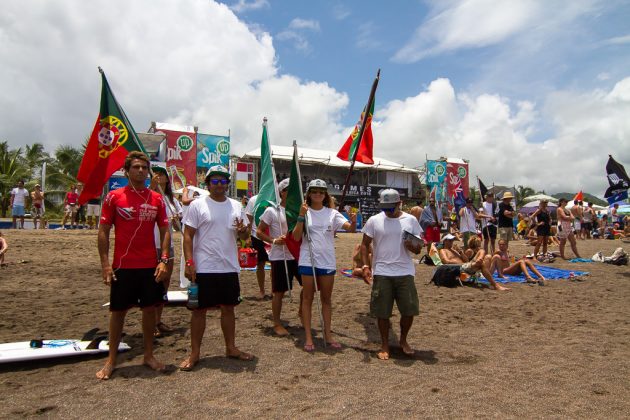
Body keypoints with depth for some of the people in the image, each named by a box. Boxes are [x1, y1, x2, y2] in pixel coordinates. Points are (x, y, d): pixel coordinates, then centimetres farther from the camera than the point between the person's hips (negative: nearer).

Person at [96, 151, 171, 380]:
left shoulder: (157, 199, 4)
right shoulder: (114, 196, -2)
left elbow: (165, 231, 6)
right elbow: (103, 231, -2)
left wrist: (164, 260, -4)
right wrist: (105, 264, -8)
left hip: (151, 266, 2)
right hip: (122, 266, -2)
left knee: (150, 308, 9)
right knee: (118, 310, 9)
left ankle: (149, 355, 24)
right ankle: (111, 360, 23)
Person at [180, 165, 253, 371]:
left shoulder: (236, 206, 9)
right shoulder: (198, 205, -4)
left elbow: (244, 236, 13)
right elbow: (188, 235, -6)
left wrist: (243, 229, -11)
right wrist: (189, 262, -15)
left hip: (229, 268, 4)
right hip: (203, 268, -4)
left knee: (228, 308, 13)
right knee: (199, 309, 5)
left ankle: (231, 348, 27)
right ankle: (194, 353, 18)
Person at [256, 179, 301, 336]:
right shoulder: (272, 211, -7)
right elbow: (259, 231, -6)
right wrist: (274, 240, -19)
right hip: (280, 257, -5)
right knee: (279, 291, 2)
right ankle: (277, 324, 18)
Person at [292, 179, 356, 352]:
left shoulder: (332, 213, 0)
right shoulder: (304, 212, -2)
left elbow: (350, 228, -12)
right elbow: (296, 237, -10)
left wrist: (353, 222, -35)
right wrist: (301, 216, -20)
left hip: (327, 262, 1)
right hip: (308, 261, -1)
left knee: (327, 299, 12)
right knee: (308, 298, 7)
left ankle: (328, 334, 24)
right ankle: (308, 337, 15)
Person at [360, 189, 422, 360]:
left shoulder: (411, 220, 4)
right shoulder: (374, 220, 0)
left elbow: (419, 248, 7)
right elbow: (365, 245, 4)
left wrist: (413, 247, -16)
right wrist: (366, 266, -9)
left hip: (405, 272, 1)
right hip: (382, 273, -1)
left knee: (409, 309, 5)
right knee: (382, 312, 4)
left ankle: (403, 340, 30)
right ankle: (385, 345, 22)